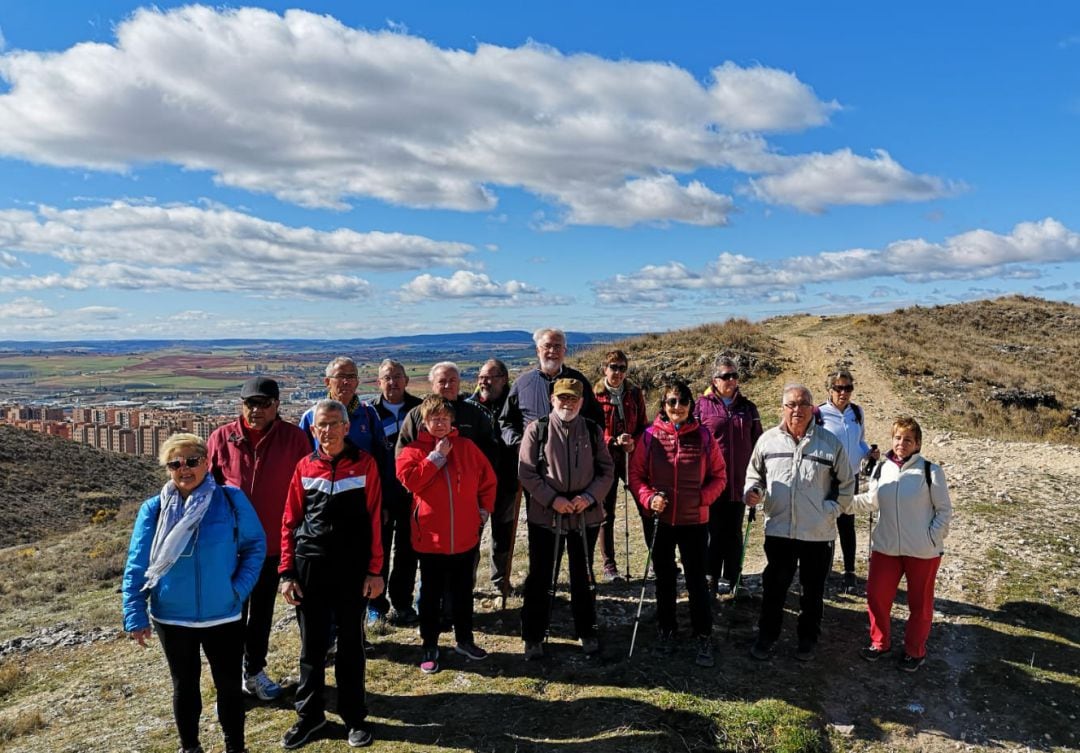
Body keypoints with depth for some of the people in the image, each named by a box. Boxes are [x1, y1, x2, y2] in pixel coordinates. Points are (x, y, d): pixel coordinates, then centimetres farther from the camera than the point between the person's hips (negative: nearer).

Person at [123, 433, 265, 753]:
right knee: (184, 686, 20)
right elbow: (136, 566, -2)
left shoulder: (232, 500, -9)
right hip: (172, 618, 1)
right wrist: (135, 616, -5)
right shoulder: (153, 509, -6)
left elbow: (255, 545, -2)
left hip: (224, 615, -1)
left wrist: (240, 587, -11)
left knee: (229, 685, 12)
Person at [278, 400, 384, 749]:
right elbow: (290, 521, 5)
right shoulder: (305, 467, 2)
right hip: (310, 567, 2)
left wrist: (375, 570, -7)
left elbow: (375, 519, -4)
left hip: (353, 569, -1)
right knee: (312, 646, 12)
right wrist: (286, 571, 0)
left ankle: (354, 717, 25)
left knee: (351, 644, 11)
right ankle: (309, 715, 29)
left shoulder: (365, 464, -4)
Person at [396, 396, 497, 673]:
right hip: (430, 537, -2)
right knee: (431, 594, 9)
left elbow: (488, 478, 7)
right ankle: (430, 646, 23)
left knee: (463, 591, 16)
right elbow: (409, 479, -21)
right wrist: (436, 456, -18)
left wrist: (484, 509, 1)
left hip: (465, 536, 3)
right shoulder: (414, 450, -3)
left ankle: (465, 640, 32)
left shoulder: (466, 447, 3)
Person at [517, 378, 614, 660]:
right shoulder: (537, 430, -5)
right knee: (541, 578, 5)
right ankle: (533, 636, 20)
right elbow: (526, 472, -6)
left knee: (583, 576, 17)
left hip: (586, 516, 2)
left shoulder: (593, 431, 2)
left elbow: (607, 470, 4)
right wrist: (551, 499, -16)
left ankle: (587, 632, 32)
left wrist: (590, 496, -12)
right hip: (545, 516, -2)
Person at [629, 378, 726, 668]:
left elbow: (719, 475, 2)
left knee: (697, 580, 3)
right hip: (661, 520, 1)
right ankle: (665, 631, 35)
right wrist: (648, 497, -16)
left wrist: (702, 497, -12)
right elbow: (636, 475, 0)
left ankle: (703, 638, 19)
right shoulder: (649, 436, -7)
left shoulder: (704, 436, -6)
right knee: (664, 579, 17)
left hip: (694, 521, -1)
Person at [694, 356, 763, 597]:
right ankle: (711, 578, 13)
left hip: (739, 482, 3)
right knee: (714, 532, 2)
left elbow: (756, 442, 13)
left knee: (734, 533, 11)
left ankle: (730, 578, 21)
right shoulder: (702, 406, -2)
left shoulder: (747, 407, 9)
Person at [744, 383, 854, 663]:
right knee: (774, 587, 11)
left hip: (818, 533, 0)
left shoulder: (830, 443, -2)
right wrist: (752, 492, -7)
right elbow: (754, 476, 12)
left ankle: (808, 640, 33)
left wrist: (829, 510, -5)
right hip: (778, 529, 1)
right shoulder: (768, 440, 0)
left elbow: (845, 485, 5)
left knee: (813, 591, 14)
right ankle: (766, 637, 28)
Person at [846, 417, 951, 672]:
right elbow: (870, 501, 13)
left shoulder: (930, 471, -10)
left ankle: (915, 651, 30)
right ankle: (879, 643, 29)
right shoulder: (881, 469, 0)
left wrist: (933, 538, -12)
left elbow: (944, 510, -4)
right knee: (876, 596, 7)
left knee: (920, 602, 11)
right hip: (886, 547, 3)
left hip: (923, 552, -3)